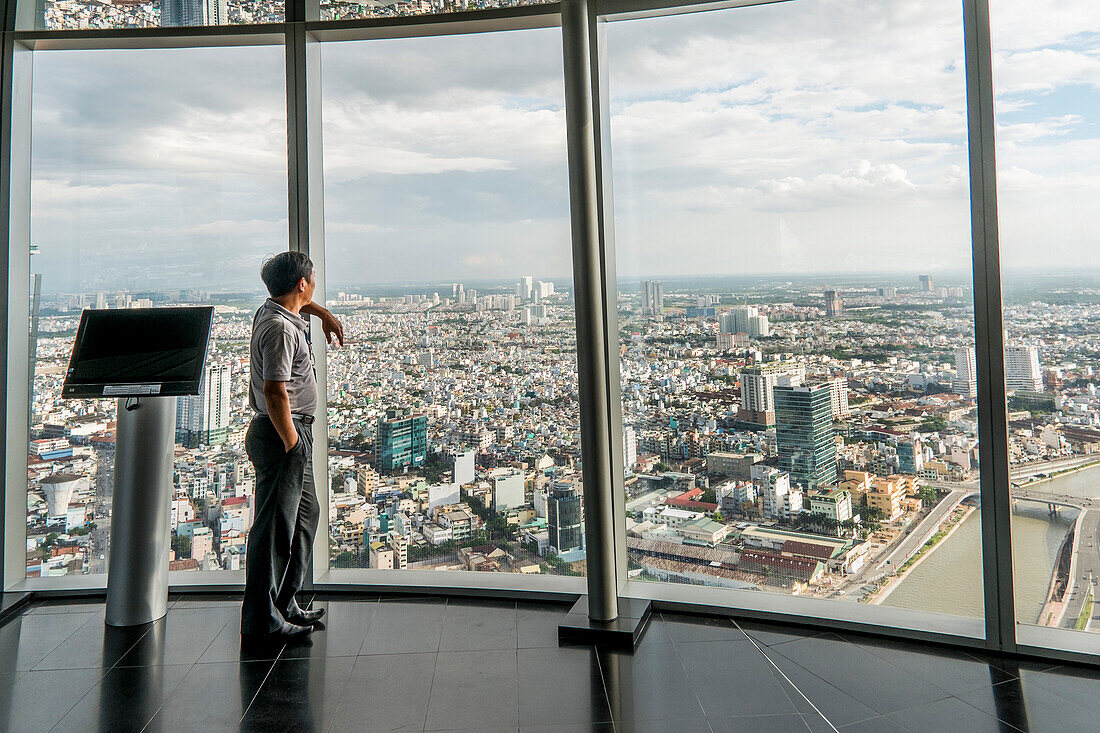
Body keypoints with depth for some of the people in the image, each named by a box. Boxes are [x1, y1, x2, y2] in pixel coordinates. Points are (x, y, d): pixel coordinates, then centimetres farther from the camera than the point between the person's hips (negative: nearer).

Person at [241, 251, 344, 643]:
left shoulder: (272, 311, 11)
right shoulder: (280, 329, -20)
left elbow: (297, 303, 38)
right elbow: (274, 391, -25)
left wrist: (322, 312, 30)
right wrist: (292, 445, -22)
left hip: (292, 432, 11)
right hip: (281, 434, -11)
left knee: (305, 514, 19)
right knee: (274, 526, -3)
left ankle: (284, 604, 30)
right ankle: (261, 619, 7)